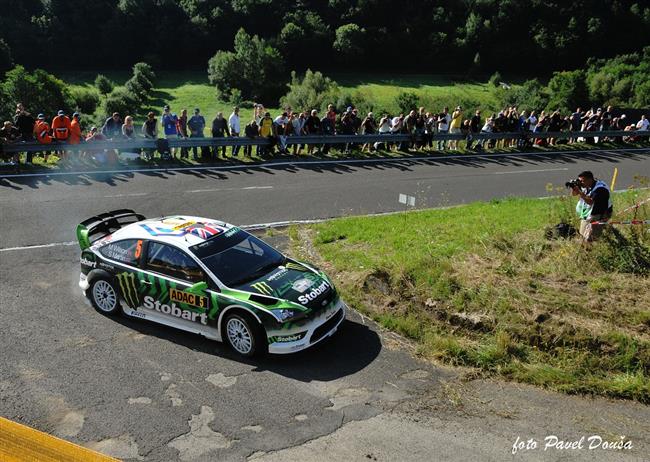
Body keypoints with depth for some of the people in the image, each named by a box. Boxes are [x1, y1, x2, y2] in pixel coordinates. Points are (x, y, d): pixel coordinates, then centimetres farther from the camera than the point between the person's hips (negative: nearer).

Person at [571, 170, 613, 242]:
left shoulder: (600, 188, -30)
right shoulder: (585, 185, -6)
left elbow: (590, 202, -39)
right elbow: (574, 194, 3)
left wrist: (579, 191, -44)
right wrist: (573, 187, -20)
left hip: (598, 216, -8)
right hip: (587, 214, 8)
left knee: (589, 239, -9)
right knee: (582, 235, 22)